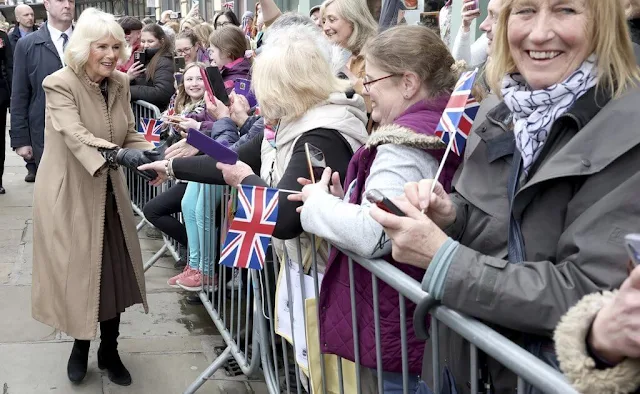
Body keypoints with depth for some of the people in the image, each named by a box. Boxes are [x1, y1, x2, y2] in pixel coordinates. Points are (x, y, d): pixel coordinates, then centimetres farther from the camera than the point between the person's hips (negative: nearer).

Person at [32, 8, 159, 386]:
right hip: (69, 194, -5)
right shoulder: (60, 84, -18)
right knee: (76, 272, 7)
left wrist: (147, 158, -18)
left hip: (108, 194, 5)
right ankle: (80, 346, 31)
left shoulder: (120, 83, 1)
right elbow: (76, 136, -32)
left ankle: (110, 350, 29)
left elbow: (130, 133, 3)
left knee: (114, 272, 10)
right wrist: (118, 154, -48)